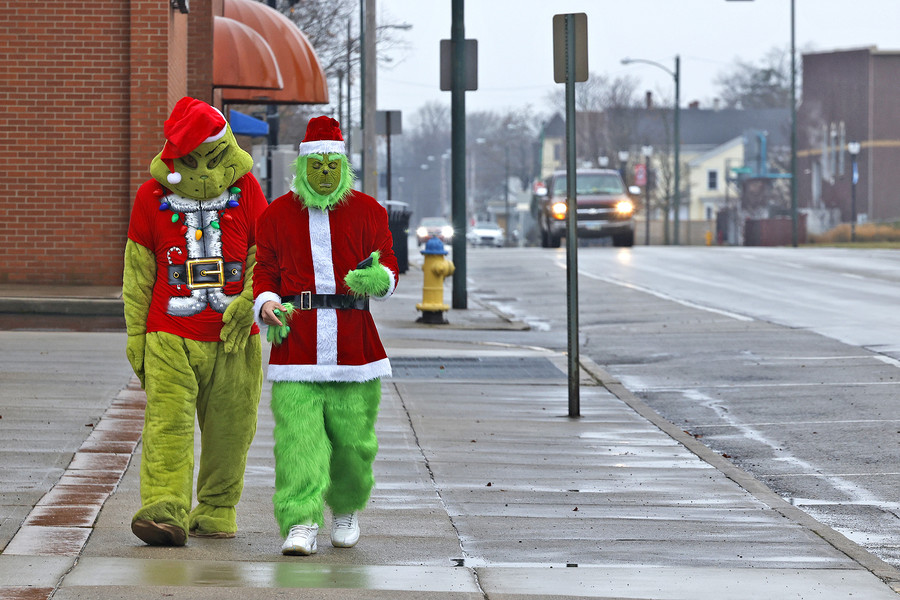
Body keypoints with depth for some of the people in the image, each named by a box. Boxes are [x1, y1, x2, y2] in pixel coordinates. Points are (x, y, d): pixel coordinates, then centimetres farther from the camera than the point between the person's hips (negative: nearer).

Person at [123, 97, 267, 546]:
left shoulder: (246, 189, 4)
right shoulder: (152, 195, 4)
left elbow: (265, 256, 7)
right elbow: (137, 272, 9)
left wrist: (249, 300, -10)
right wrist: (135, 335, 6)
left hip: (234, 338, 1)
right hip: (170, 337, -1)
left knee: (228, 432, 5)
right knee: (168, 424, -15)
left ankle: (217, 512, 20)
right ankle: (165, 513, -25)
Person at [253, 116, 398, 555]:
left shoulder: (367, 211, 9)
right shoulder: (276, 215, 10)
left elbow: (388, 270, 1)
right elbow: (264, 271, 11)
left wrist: (377, 279, -23)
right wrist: (266, 304, -11)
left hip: (354, 345, 1)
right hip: (295, 346, -1)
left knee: (353, 440, 4)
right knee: (297, 438, -13)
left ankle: (346, 510, 30)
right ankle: (300, 526, -17)